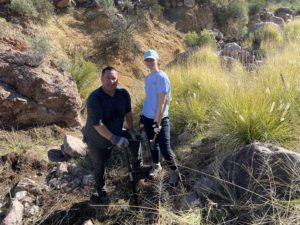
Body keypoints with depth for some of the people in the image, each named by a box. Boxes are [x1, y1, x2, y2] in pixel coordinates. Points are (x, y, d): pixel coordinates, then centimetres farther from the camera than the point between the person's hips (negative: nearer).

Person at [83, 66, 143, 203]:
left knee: (135, 138, 4)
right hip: (98, 140, -5)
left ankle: (138, 167, 28)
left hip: (116, 134, 5)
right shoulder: (95, 98, -31)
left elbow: (128, 112, 1)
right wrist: (113, 139, -34)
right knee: (100, 167, 11)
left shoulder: (123, 94, -14)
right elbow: (97, 124, -33)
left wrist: (131, 130, -3)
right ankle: (101, 190, 39)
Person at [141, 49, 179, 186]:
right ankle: (156, 165, 40)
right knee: (152, 144, 19)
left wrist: (157, 122, -21)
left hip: (160, 119, -7)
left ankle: (174, 171, 15)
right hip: (148, 118, 7)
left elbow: (162, 102, -19)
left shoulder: (162, 77, -14)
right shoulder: (147, 78, 9)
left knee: (165, 149, -8)